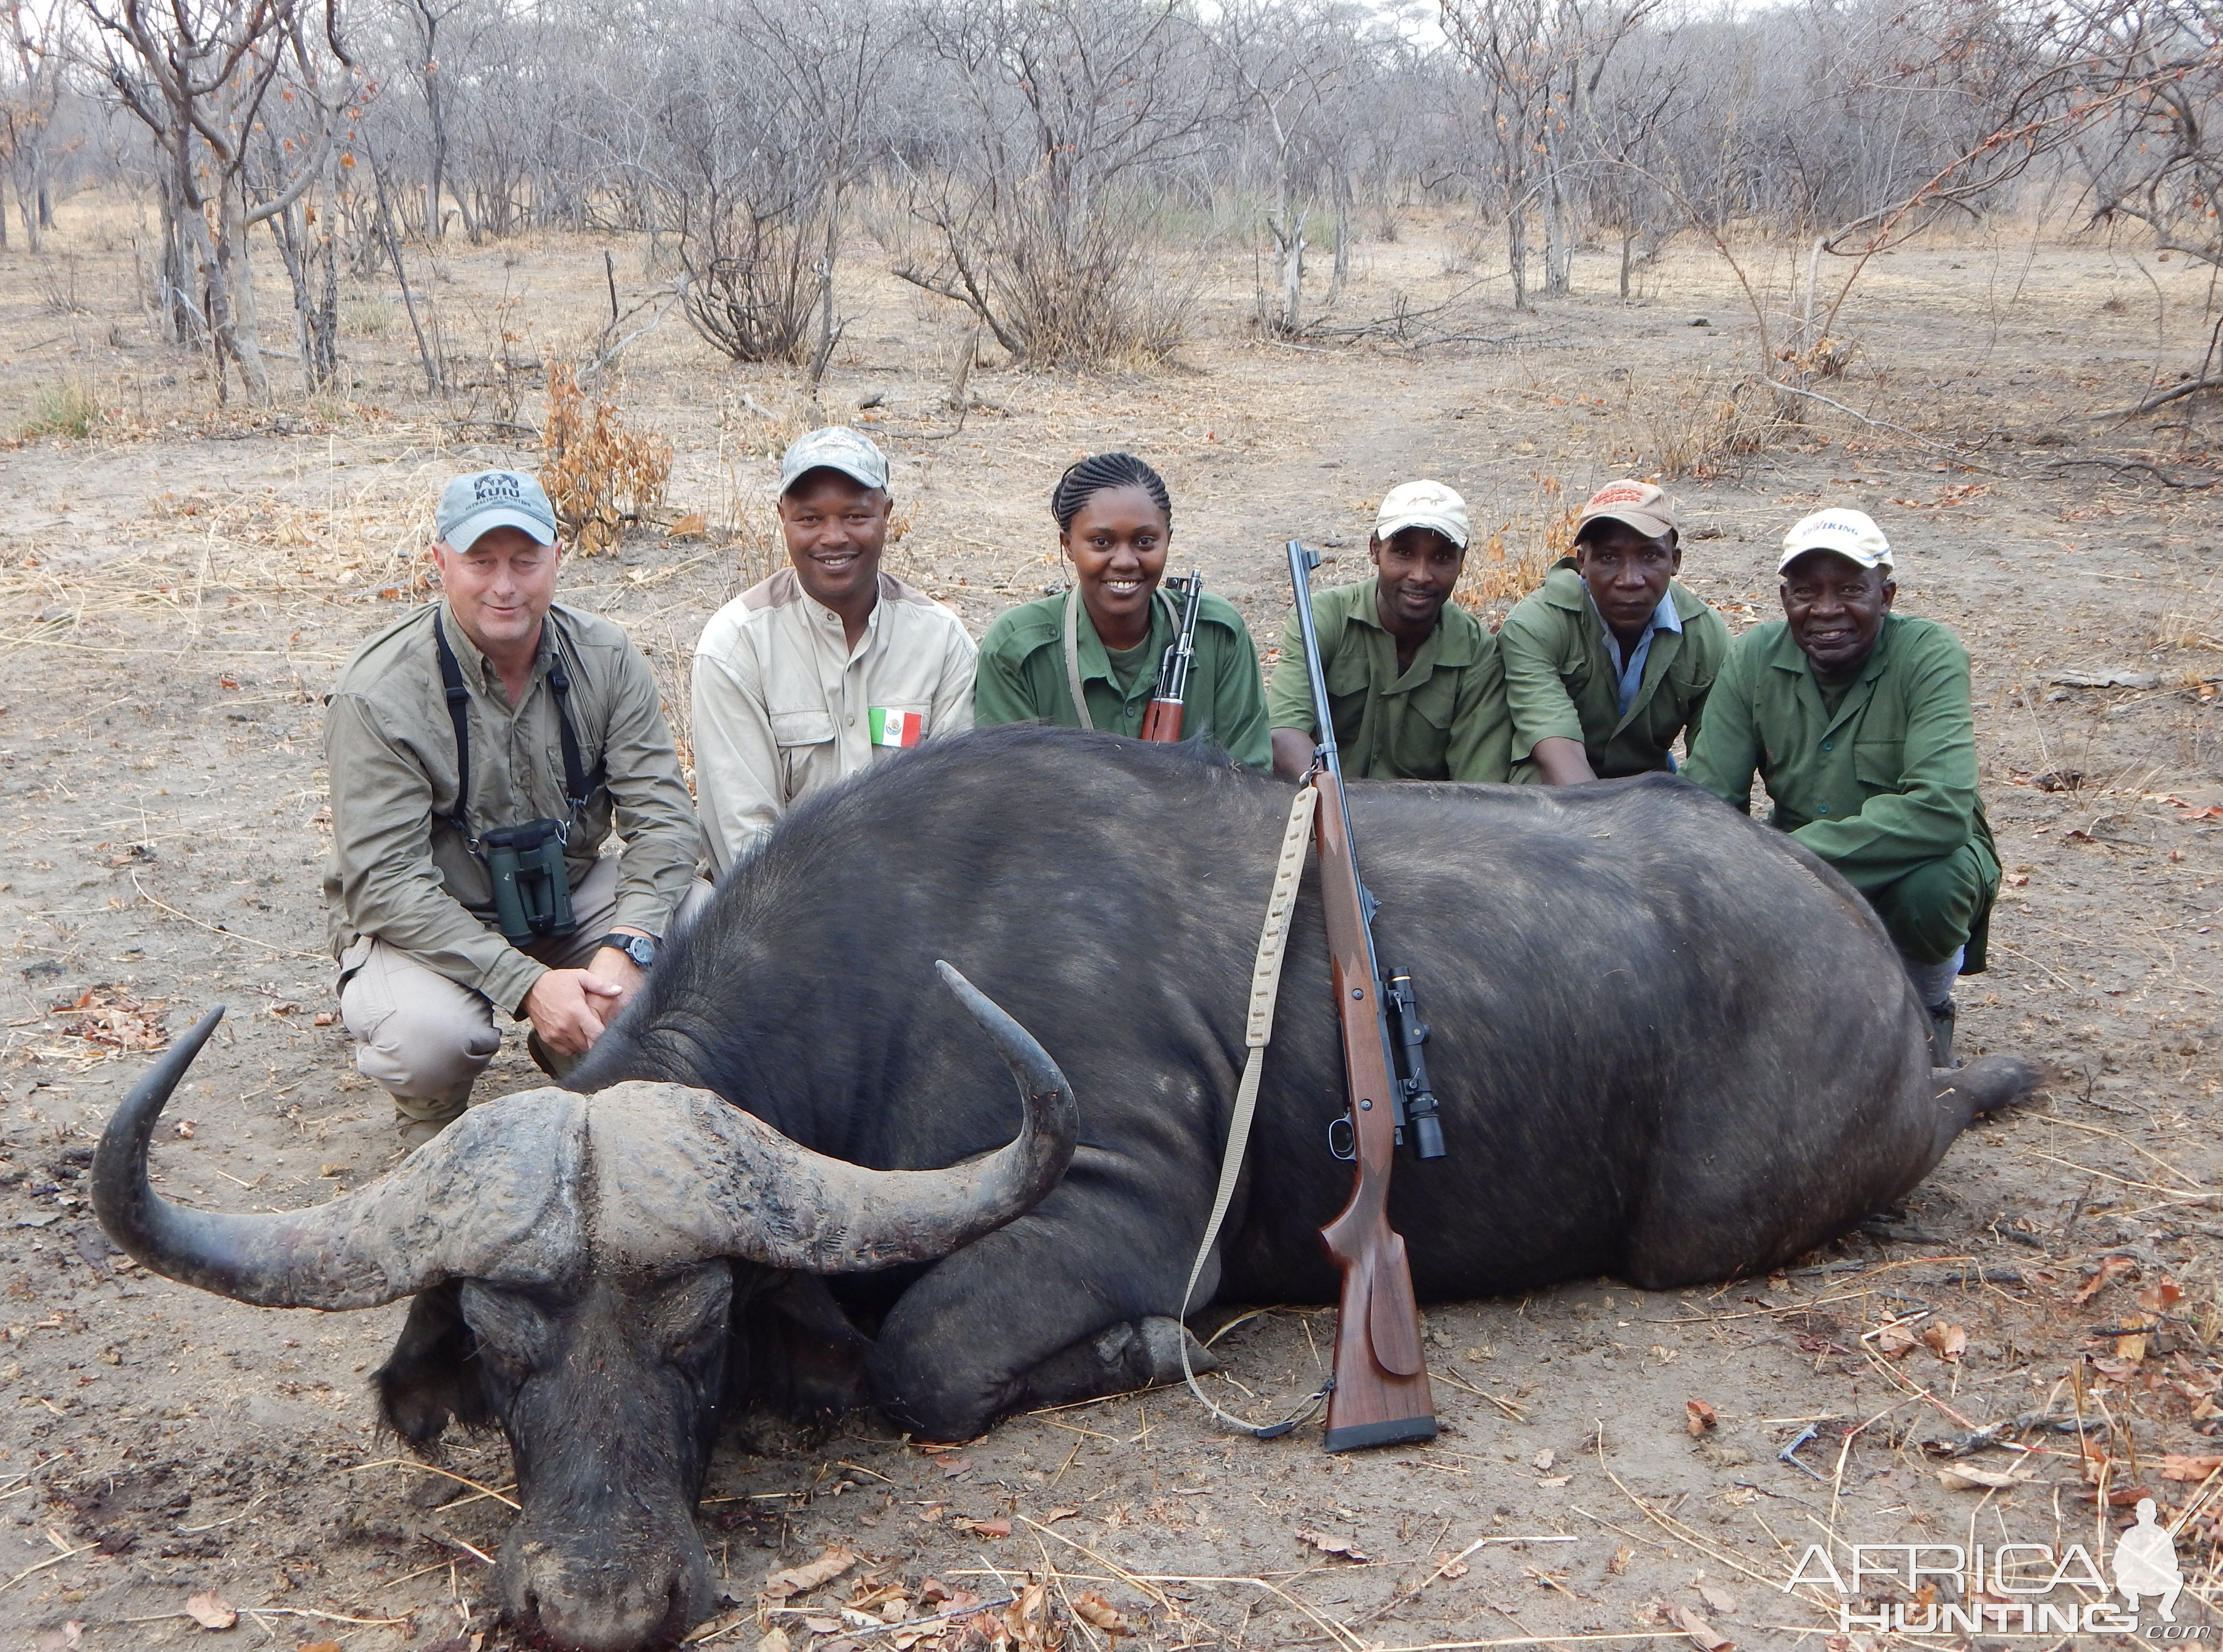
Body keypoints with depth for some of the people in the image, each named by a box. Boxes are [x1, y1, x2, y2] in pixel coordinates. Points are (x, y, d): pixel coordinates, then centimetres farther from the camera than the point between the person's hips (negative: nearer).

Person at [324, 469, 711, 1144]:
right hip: (427, 926, -4)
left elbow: (661, 817, -9)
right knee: (429, 1035, -36)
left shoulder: (604, 658, -7)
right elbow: (385, 882, -23)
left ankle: (584, 1060, 8)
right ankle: (433, 1124, 4)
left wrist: (626, 950, -28)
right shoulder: (379, 693, -20)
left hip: (570, 897, 4)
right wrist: (527, 984, -33)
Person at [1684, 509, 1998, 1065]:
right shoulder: (1754, 658, -11)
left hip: (1916, 860, -3)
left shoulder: (1930, 655, -22)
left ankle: (1927, 1013, -1)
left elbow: (1941, 811, -35)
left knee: (1931, 884, -37)